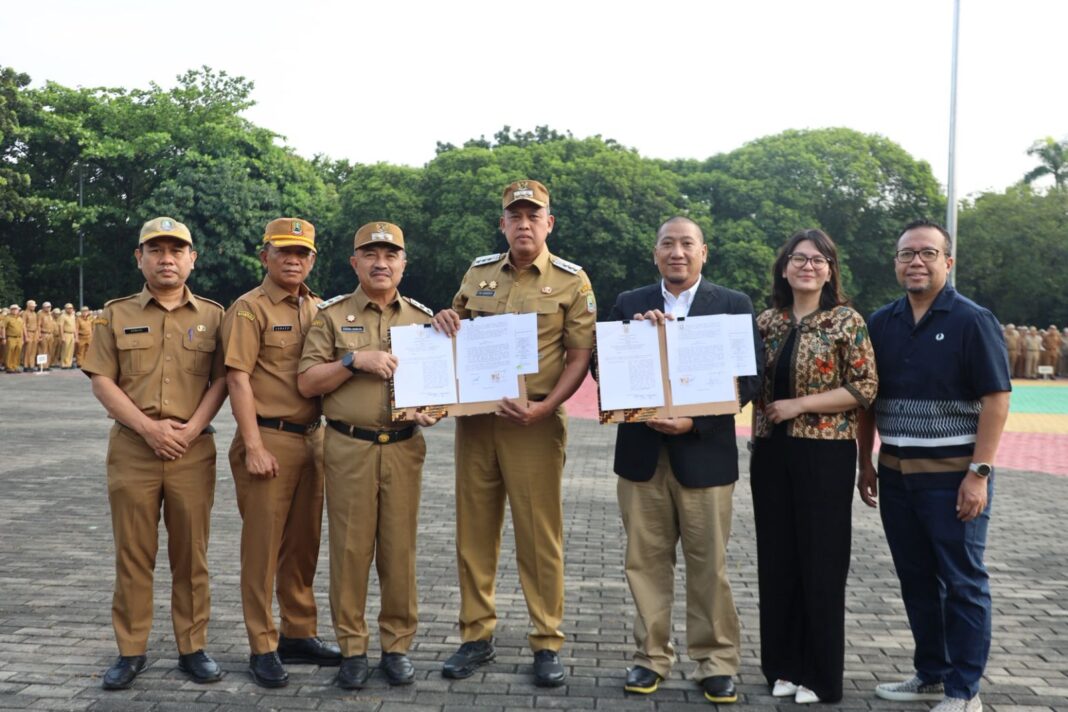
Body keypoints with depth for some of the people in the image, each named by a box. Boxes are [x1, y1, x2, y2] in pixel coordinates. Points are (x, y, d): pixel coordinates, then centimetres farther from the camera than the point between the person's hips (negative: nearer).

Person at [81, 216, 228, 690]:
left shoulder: (213, 315, 7)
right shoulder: (116, 315, 7)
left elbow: (221, 380, 1)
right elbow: (102, 382, 0)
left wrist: (190, 429, -12)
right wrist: (149, 428, -11)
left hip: (193, 449, 0)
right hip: (132, 448, 0)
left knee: (191, 554, 6)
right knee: (132, 553, 6)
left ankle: (193, 647, 16)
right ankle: (131, 651, 16)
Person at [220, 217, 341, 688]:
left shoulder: (318, 309, 13)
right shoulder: (250, 309, -5)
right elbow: (238, 379, -12)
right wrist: (253, 447, -17)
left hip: (312, 437, 6)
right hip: (269, 439, -6)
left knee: (304, 542, 13)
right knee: (263, 546, 1)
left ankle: (299, 635, 25)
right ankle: (263, 649, 10)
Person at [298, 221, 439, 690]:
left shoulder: (422, 318, 11)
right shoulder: (332, 316, 5)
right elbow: (306, 383, 0)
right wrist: (354, 360, -13)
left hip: (404, 447, 1)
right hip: (348, 446, -1)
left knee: (399, 548, 5)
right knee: (350, 547, 3)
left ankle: (397, 646, 18)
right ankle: (352, 647, 15)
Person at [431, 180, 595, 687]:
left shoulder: (571, 281, -1)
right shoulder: (478, 272, 11)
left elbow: (581, 355, -4)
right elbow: (456, 327, 23)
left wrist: (546, 406, -17)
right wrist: (443, 319, -1)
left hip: (535, 423, -4)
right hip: (475, 417, 4)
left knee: (539, 535, 1)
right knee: (474, 530, 9)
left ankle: (547, 643, 14)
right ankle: (477, 636, 22)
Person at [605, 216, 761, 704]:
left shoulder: (734, 305, 2)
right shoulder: (629, 304, 9)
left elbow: (751, 377, -6)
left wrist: (694, 421, -16)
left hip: (704, 452, -2)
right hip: (641, 452, 2)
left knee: (709, 566, 5)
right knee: (646, 562, 9)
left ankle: (717, 663, 18)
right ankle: (651, 656, 22)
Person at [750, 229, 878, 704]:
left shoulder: (847, 322, -5)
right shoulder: (766, 322, 8)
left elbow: (865, 389, -10)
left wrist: (799, 405, -14)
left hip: (825, 455, -4)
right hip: (771, 452, 5)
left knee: (821, 562, 3)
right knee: (777, 559, 10)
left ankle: (820, 675, 16)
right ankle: (783, 665, 23)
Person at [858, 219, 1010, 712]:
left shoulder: (972, 321, -7)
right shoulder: (881, 323, 7)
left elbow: (996, 401, -11)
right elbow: (867, 399, 13)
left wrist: (979, 473, -16)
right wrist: (865, 464, 10)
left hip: (953, 473, -5)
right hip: (895, 472, 5)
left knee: (962, 583, 4)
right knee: (915, 579, 14)